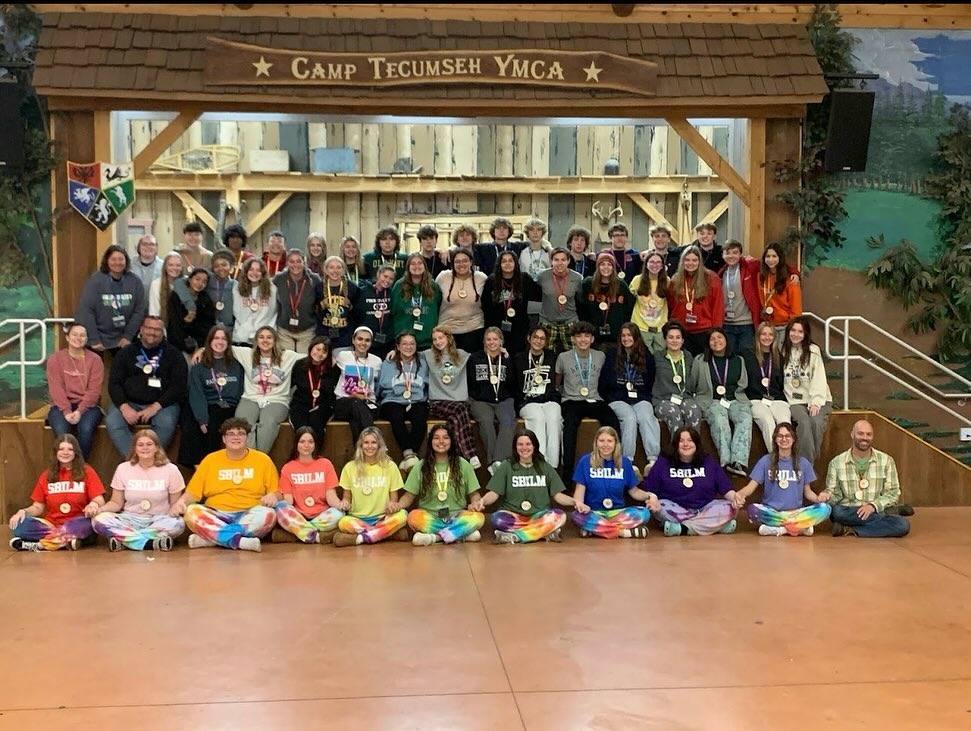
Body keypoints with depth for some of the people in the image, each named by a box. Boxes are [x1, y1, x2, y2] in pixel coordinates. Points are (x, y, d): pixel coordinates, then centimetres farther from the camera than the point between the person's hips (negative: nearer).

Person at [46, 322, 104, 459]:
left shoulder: (95, 360, 4)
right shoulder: (55, 359, 5)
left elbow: (94, 390, -5)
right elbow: (56, 388, -5)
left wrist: (80, 411, -19)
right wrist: (67, 411, -19)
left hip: (87, 406, 0)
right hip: (62, 406, 0)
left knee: (86, 428, -33)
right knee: (61, 430, -32)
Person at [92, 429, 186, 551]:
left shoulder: (170, 469, 0)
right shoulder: (123, 468, 3)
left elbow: (175, 503, 4)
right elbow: (116, 503, 6)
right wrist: (98, 508, -14)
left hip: (159, 520, -1)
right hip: (130, 519, 1)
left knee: (177, 524, -35)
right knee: (99, 520, -28)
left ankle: (123, 538, -25)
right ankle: (153, 542, -32)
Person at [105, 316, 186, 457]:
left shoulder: (174, 355, 9)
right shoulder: (126, 352, 14)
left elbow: (178, 386, 0)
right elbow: (114, 383, 7)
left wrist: (156, 407, -13)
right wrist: (124, 407, -12)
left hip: (162, 404, -1)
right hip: (129, 402, 2)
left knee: (166, 423, -34)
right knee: (112, 422, -28)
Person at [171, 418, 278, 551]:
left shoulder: (263, 460, 9)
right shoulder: (210, 460, 12)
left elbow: (277, 493, 9)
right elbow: (192, 493, 9)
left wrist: (272, 496, -14)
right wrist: (181, 501, -13)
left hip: (249, 516, -1)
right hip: (216, 517, 1)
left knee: (268, 514, -34)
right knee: (192, 512, -29)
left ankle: (209, 537, -32)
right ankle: (239, 540, -39)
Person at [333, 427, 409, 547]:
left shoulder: (390, 466, 6)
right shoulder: (350, 467, 7)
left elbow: (394, 498, 9)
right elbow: (347, 497, 12)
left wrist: (393, 505, -15)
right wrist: (345, 503, -12)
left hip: (382, 518, 1)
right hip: (357, 518, -1)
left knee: (401, 516, -32)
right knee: (343, 522, -35)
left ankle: (359, 538, -25)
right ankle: (388, 533, -26)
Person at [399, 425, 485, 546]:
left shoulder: (463, 465, 9)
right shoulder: (421, 466, 8)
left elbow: (474, 494, 10)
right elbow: (409, 496, 6)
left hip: (456, 518, 0)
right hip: (430, 518, 0)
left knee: (478, 517, -30)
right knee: (414, 517, -34)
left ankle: (434, 537, -29)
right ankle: (463, 533, -29)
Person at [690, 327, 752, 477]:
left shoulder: (738, 360, 23)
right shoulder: (699, 361, 16)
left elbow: (743, 384, 19)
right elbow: (691, 385, 14)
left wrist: (726, 390, 3)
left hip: (735, 400, 2)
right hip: (711, 401, -2)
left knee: (745, 418, -33)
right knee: (719, 420, -37)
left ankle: (739, 461, -46)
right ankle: (726, 461, -47)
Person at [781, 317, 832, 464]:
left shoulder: (813, 350, 1)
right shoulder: (783, 351, 11)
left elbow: (819, 378, -7)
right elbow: (781, 378, 5)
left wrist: (816, 402, -19)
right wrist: (788, 401, -8)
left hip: (817, 400, -1)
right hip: (795, 400, 1)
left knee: (817, 422, -29)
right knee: (804, 422, -28)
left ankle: (810, 462, -15)